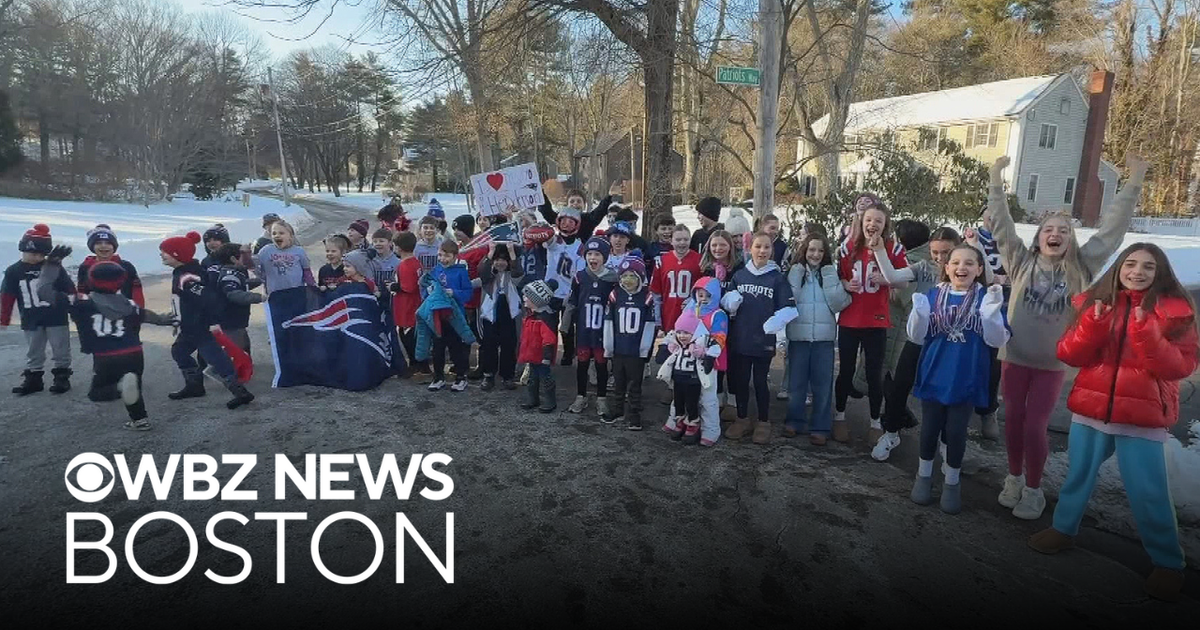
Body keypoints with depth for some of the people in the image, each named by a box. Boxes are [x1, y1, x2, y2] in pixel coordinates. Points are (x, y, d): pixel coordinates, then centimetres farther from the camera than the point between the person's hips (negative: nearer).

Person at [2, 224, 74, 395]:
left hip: (56, 317, -2)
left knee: (60, 350, 5)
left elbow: (69, 289, -1)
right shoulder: (13, 271, -2)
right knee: (34, 352, 13)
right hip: (31, 320, 2)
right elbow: (7, 296, 0)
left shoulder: (54, 267, -5)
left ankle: (62, 376, 15)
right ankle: (33, 378, 22)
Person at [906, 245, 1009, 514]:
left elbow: (997, 340, -10)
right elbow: (917, 337, -3)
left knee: (956, 432, 7)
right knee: (930, 429, 11)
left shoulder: (987, 298, -4)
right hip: (934, 376, 1)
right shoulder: (933, 296, -2)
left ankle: (952, 482, 27)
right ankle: (924, 475, 30)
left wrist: (992, 312, -26)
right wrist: (919, 312, -22)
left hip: (966, 379, -1)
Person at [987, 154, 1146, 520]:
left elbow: (1111, 230, 1)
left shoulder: (1081, 267, 1)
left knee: (1035, 427, -1)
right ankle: (1014, 479, 29)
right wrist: (996, 181, -7)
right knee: (1013, 421, 9)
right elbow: (1001, 224, -4)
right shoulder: (1022, 262, -1)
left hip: (1052, 363, 0)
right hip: (1014, 357, 1)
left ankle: (1033, 489, 18)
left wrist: (1133, 184, -1)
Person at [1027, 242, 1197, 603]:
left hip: (1143, 417, -3)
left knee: (1149, 494, 1)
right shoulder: (1094, 302, 3)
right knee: (1078, 475, 18)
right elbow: (1069, 355, -3)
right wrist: (1094, 324, -19)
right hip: (1091, 409, 3)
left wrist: (1146, 331, -26)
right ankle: (1064, 529, 38)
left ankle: (1168, 563, 19)